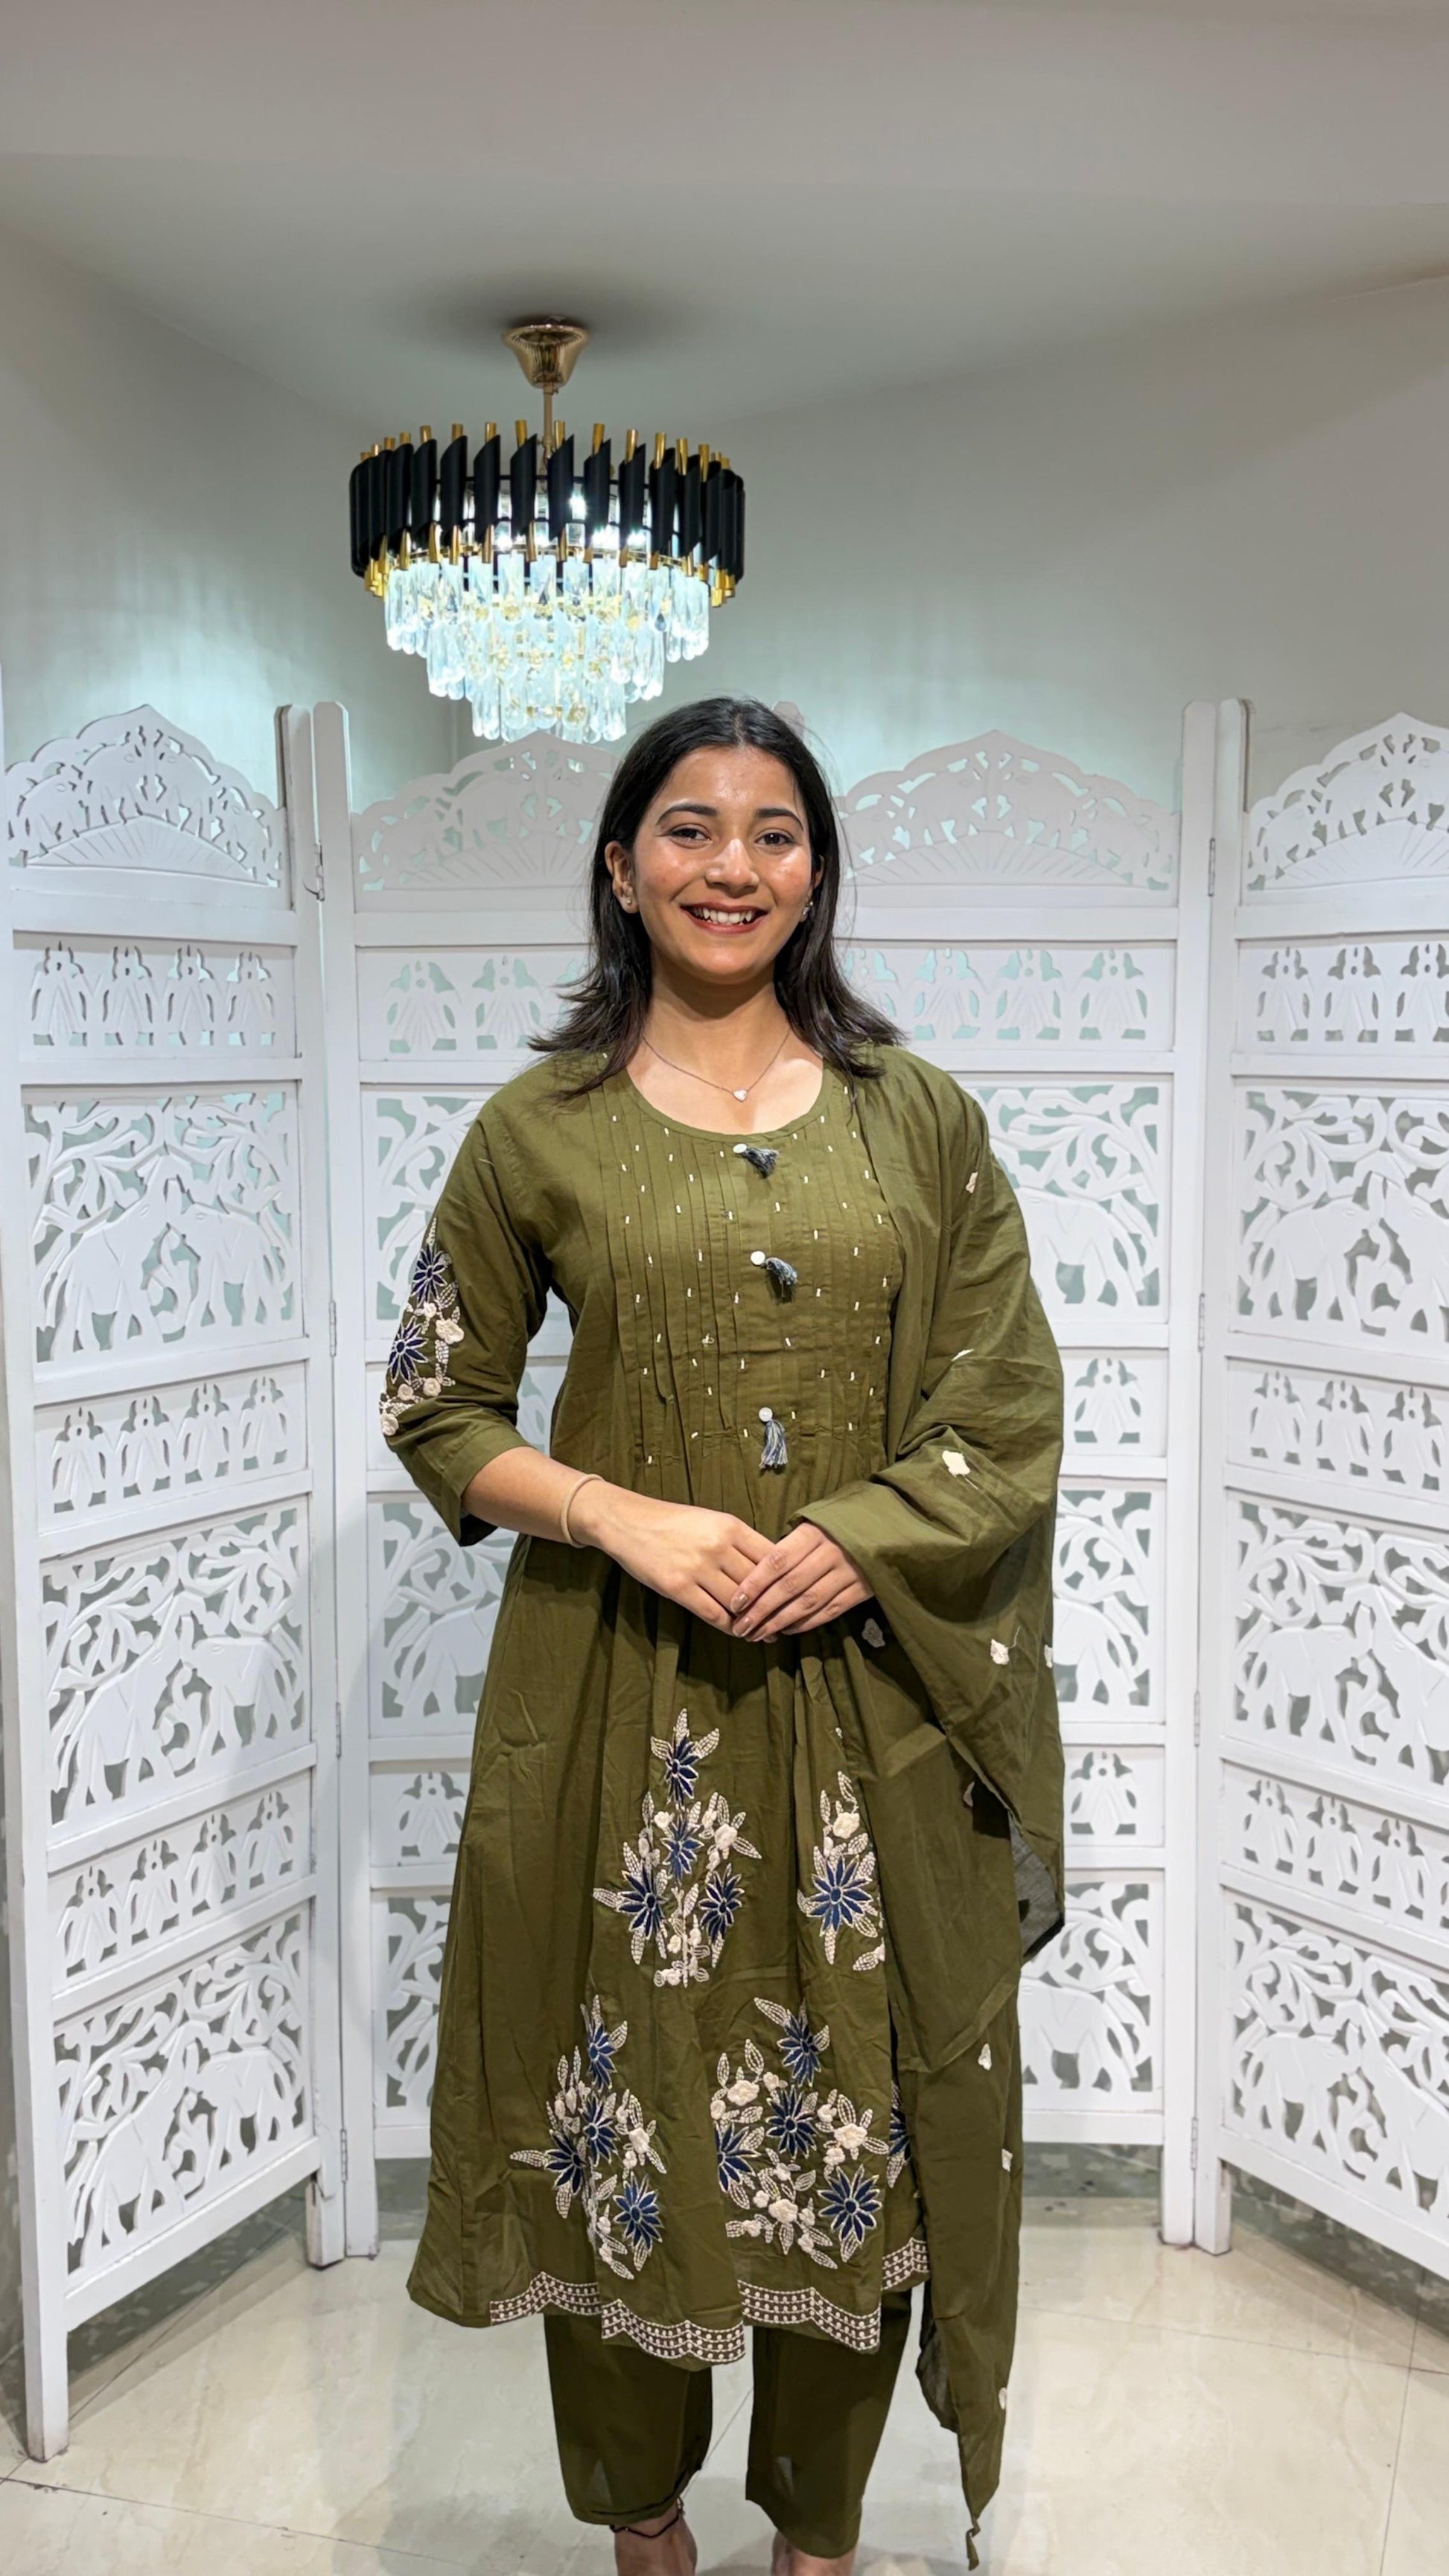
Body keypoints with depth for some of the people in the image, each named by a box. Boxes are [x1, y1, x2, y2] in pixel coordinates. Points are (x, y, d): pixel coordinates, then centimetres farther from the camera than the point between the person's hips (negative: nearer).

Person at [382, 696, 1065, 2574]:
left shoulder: (919, 1119, 4)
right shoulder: (541, 1129, 1)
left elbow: (1011, 1404, 3)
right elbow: (435, 1402, 3)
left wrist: (853, 1545, -14)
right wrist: (624, 1517, -13)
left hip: (872, 1707, 1)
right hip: (622, 1697, -1)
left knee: (860, 2115, 10)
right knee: (632, 2097, 10)